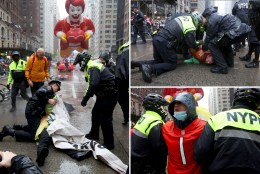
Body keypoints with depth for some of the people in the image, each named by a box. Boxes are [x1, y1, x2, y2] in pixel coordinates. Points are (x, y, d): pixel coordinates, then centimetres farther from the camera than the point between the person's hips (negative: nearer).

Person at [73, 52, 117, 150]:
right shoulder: (91, 66, 15)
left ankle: (109, 143, 3)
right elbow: (92, 85, 20)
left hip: (109, 94, -11)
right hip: (104, 94, 11)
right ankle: (94, 134, 36)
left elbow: (94, 85, -28)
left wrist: (85, 99, -21)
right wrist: (86, 97, 14)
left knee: (105, 118, -6)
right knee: (96, 113, 20)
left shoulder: (92, 67, -18)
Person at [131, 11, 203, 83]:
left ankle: (136, 63, 5)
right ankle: (150, 68, -20)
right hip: (164, 43, -8)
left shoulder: (184, 18, 20)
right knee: (172, 64, 5)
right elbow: (192, 44, -2)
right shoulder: (191, 29, -6)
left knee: (159, 61, 21)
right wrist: (197, 45, 23)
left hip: (156, 38, 8)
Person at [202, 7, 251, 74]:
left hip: (236, 31, -10)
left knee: (212, 45, -3)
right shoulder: (216, 16, 26)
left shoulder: (212, 20, -3)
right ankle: (229, 63, 37)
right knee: (225, 42, 35)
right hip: (243, 29, 10)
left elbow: (209, 36, 4)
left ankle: (222, 67, -5)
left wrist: (204, 48, 18)